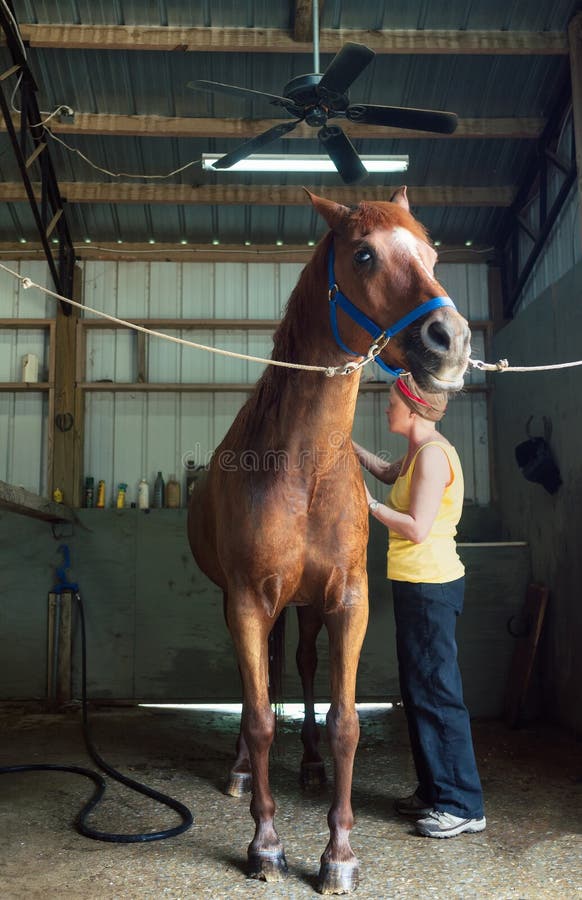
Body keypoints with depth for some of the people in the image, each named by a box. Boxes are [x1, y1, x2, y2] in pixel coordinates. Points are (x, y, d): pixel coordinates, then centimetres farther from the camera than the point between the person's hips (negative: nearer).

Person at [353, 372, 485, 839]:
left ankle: (462, 805, 8)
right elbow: (390, 473, 33)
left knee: (436, 692, -3)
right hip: (418, 584, 10)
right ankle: (435, 791, 28)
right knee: (419, 690, 16)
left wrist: (370, 504, -11)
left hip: (430, 586, -10)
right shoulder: (419, 452, 12)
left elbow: (417, 528, -22)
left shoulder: (433, 454, -17)